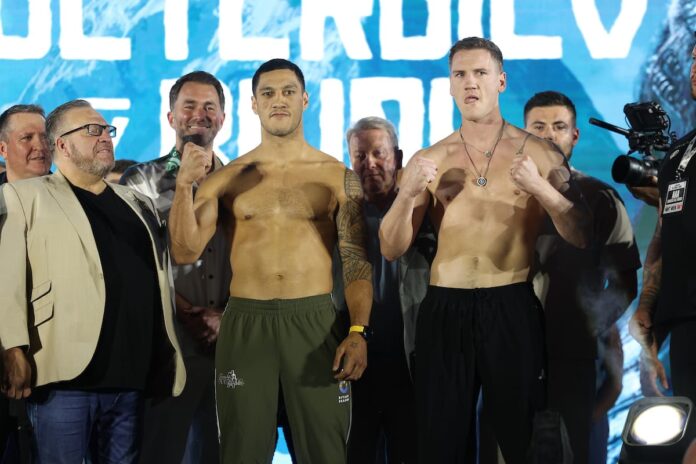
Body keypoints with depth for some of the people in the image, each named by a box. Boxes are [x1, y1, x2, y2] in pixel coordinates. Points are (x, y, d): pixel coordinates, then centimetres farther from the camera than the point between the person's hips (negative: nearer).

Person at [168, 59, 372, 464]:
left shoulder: (338, 176, 4)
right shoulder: (227, 178, 7)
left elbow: (357, 261, 1)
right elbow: (186, 252, 0)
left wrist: (358, 332, -11)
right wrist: (185, 185, -13)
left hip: (315, 322, -1)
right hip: (244, 324, 1)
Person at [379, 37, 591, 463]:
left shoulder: (539, 153, 2)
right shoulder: (429, 160, 8)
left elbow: (582, 237, -2)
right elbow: (392, 249, 5)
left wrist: (541, 188, -17)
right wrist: (408, 193, -12)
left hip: (513, 309, -1)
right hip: (445, 311, 2)